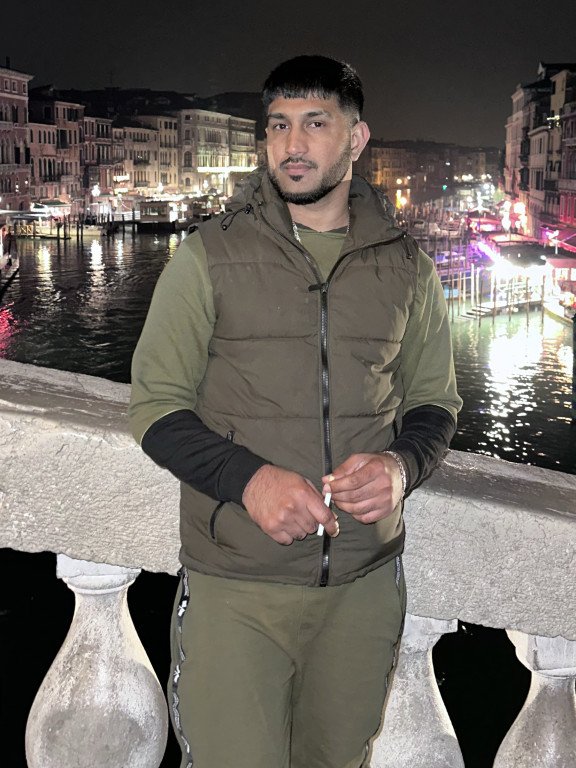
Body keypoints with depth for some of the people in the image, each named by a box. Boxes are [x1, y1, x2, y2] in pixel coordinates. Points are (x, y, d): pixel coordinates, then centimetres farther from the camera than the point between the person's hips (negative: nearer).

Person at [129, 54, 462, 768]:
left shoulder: (405, 267, 5)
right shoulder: (209, 256, -3)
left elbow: (434, 400, 12)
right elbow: (155, 406, -3)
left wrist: (401, 463, -12)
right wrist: (248, 478, -22)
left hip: (365, 581, 3)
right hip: (234, 584, -2)